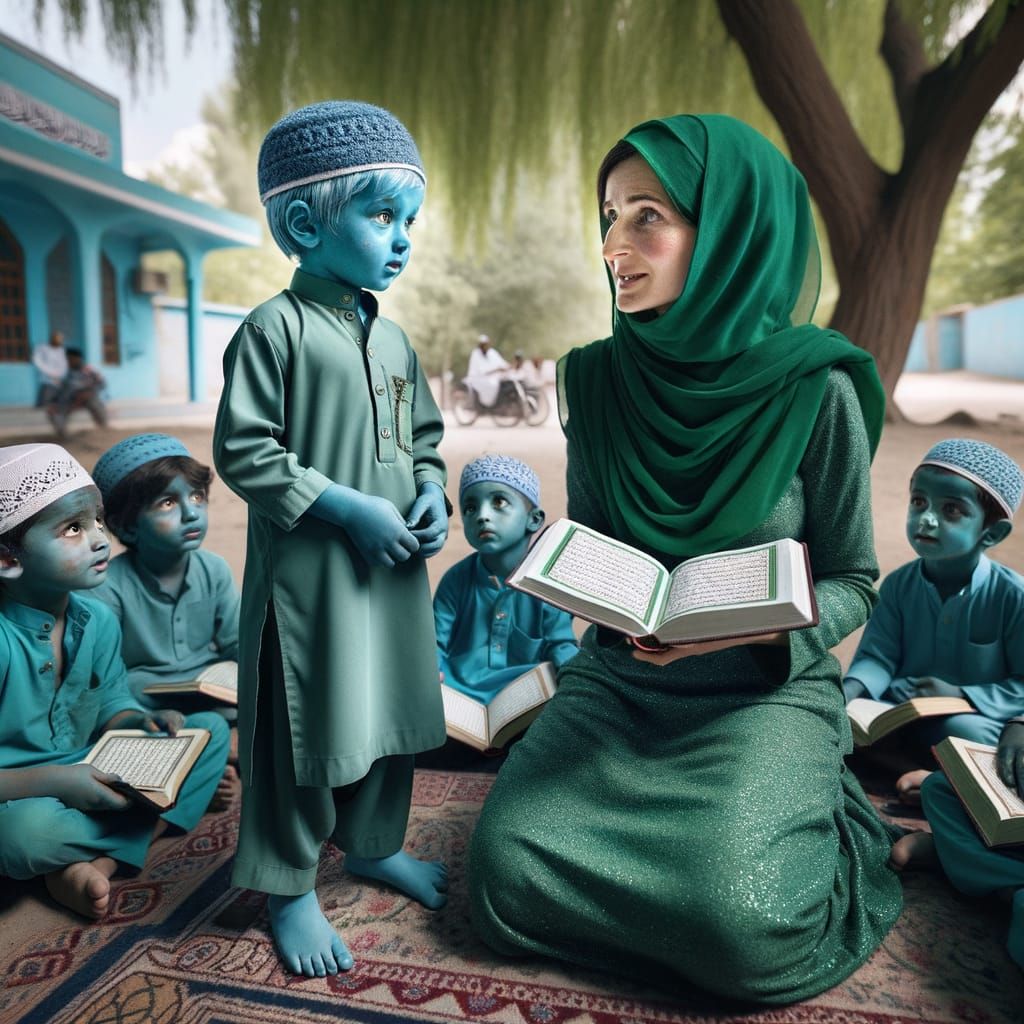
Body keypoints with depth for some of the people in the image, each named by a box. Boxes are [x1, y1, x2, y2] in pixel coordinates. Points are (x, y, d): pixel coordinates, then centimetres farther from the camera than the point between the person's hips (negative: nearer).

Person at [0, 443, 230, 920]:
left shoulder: (98, 620, -3)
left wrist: (140, 722, -14)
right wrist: (50, 782, -31)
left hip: (92, 780, 7)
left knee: (211, 731, -5)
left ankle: (92, 864, -16)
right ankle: (150, 823, -9)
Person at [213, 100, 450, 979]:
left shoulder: (391, 337, 10)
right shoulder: (275, 329, -11)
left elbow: (424, 434, 18)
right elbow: (243, 451, -14)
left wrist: (431, 495, -2)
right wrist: (348, 508, -19)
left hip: (394, 569, 7)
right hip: (309, 573, -7)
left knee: (393, 709, 18)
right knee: (308, 729, 4)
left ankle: (376, 843, 41)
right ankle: (291, 891, 25)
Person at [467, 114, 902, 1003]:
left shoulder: (815, 389, -12)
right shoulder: (599, 380, -2)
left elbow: (853, 581, -3)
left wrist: (764, 624, -23)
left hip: (765, 692, -2)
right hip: (618, 679, 3)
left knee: (742, 929, -22)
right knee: (509, 874, -14)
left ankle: (835, 824, 12)